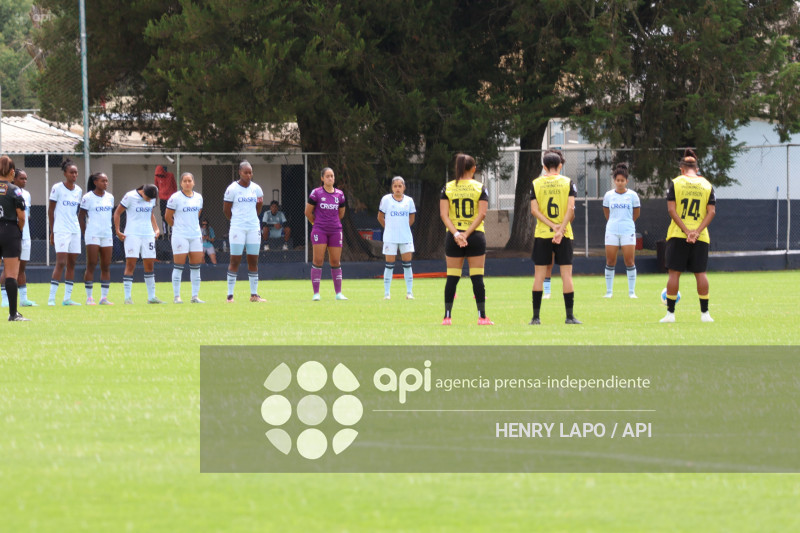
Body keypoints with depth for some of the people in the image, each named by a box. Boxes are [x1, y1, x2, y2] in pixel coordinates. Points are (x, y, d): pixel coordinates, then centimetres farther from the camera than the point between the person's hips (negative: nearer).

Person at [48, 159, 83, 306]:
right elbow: (50, 210, -3)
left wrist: (79, 227, 14)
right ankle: (51, 298, -12)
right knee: (61, 262, -14)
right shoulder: (57, 188, -5)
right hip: (61, 231, -6)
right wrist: (52, 232, -5)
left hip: (75, 231, 6)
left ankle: (67, 298, 8)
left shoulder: (78, 190, 11)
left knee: (71, 264, 5)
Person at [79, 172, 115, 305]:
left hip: (107, 234, 6)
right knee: (91, 265, -6)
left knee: (106, 267, 4)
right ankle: (89, 297, -3)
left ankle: (104, 297, 7)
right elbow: (81, 216, -2)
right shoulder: (88, 197, -4)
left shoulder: (110, 197, 12)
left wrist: (108, 228, 14)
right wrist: (85, 233, -5)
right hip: (92, 235, -6)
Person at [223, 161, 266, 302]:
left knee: (253, 261, 5)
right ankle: (230, 295, -2)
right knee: (235, 261, -5)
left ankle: (254, 294, 10)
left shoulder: (256, 189, 9)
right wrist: (236, 220, 9)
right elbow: (226, 209, 3)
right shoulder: (232, 189, -4)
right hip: (237, 228, -4)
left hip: (253, 228, 4)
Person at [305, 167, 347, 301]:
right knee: (318, 260, -7)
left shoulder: (339, 194, 7)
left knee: (336, 262, 6)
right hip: (319, 230, -3)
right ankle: (316, 293, -4)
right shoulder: (316, 193, -3)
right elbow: (308, 212, 4)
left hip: (335, 231, 3)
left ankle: (338, 293, 12)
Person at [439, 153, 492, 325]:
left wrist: (456, 234, -13)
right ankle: (482, 316, 0)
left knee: (452, 278, 4)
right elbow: (482, 214, -10)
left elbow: (444, 214, -6)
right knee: (477, 277, 1)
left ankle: (447, 316, 2)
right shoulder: (480, 188, -1)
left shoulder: (447, 188, 3)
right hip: (476, 236, -1)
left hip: (453, 237, 1)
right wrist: (467, 234, -12)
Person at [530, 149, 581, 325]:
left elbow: (534, 210, -6)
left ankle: (536, 316, 1)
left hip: (541, 234, 1)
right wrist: (560, 229, -13)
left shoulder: (536, 184, 2)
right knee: (566, 274, 2)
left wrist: (552, 225, -10)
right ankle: (569, 316, 1)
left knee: (539, 275, 4)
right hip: (564, 236, -1)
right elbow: (571, 208, -10)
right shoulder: (568, 182, 0)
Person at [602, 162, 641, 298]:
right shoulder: (608, 195, 4)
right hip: (612, 231, 1)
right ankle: (609, 291, 8)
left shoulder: (632, 195, 0)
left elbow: (636, 214, 11)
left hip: (628, 231, -1)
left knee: (629, 261, -5)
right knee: (610, 261, 0)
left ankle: (632, 291, 1)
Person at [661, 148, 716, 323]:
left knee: (674, 273, 2)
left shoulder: (675, 183, 0)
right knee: (700, 273, 6)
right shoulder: (707, 185, 6)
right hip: (701, 237, 2)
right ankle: (704, 313, 5)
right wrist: (697, 231, -8)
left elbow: (671, 209, -8)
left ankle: (670, 313, 2)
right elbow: (711, 211, -1)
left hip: (677, 236, -2)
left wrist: (686, 231, -11)